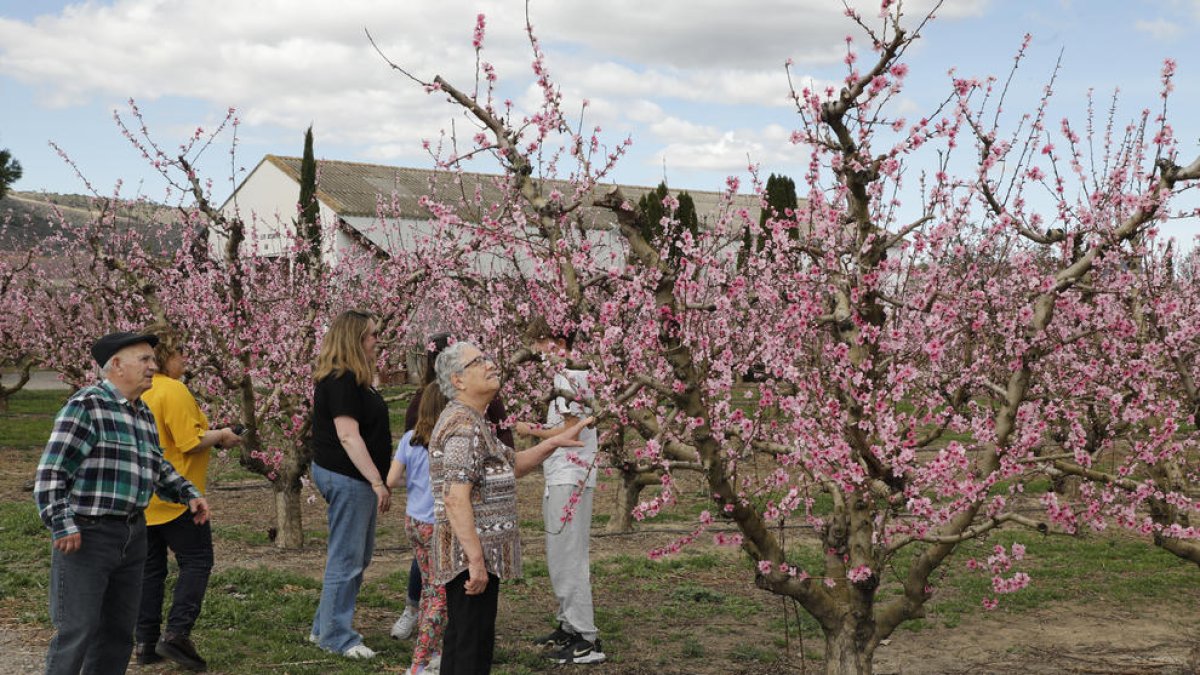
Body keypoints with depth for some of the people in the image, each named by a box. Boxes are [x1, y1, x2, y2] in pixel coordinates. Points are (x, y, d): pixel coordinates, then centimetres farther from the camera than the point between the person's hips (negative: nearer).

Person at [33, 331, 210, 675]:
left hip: (132, 536, 8)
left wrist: (188, 493, 12)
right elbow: (51, 470, -15)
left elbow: (158, 467, 27)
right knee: (76, 632, -8)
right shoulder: (86, 406, -11)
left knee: (119, 631, 13)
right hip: (86, 535, -8)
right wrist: (61, 524, -20)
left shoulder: (144, 414, 13)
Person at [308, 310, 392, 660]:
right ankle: (336, 636, 6)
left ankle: (325, 627, 26)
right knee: (346, 559, -3)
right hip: (347, 477, -11)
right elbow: (348, 436, -23)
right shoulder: (341, 382, -18)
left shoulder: (352, 380, 15)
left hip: (355, 478, 11)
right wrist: (377, 481, -24)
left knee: (359, 556, 17)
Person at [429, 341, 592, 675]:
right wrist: (476, 560, -27)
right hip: (472, 557, -11)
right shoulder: (464, 426, -18)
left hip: (476, 555, 11)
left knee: (459, 641, 17)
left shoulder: (474, 421, 16)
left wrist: (554, 442, 16)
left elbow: (510, 465, 26)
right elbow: (456, 498, -26)